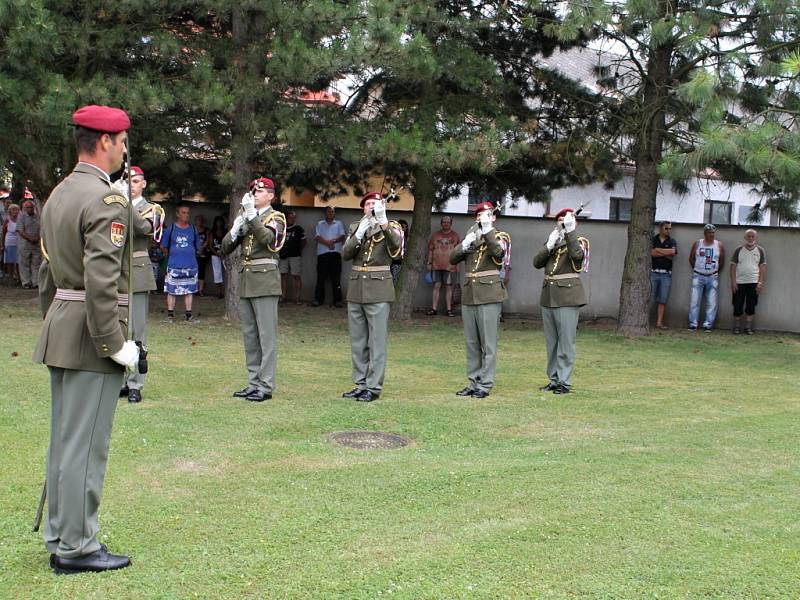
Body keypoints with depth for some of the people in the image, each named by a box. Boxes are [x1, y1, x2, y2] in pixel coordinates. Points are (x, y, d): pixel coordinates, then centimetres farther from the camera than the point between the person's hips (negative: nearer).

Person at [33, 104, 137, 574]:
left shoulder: (58, 194, 13)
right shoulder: (107, 200, -16)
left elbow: (47, 273, 17)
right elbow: (101, 280, -23)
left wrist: (53, 326, 22)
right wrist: (113, 345, -18)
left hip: (60, 327, 9)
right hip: (92, 332, -9)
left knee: (64, 441, 15)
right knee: (86, 445, -1)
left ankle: (60, 538, 25)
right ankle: (76, 547, 7)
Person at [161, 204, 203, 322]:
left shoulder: (192, 229, 7)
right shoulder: (171, 228, 1)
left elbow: (198, 247, 15)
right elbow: (163, 247, 9)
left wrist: (190, 254, 11)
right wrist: (172, 255, 11)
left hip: (190, 266, 2)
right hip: (174, 266, -2)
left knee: (189, 291, 5)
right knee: (171, 290, 1)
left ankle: (188, 315, 12)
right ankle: (170, 315, 10)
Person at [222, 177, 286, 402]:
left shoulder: (276, 218, 0)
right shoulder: (246, 218, 17)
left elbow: (267, 238, -21)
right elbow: (226, 248, 13)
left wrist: (251, 214, -25)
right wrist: (235, 229, -4)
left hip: (264, 281, -7)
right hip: (245, 282, 7)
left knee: (266, 336, -6)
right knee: (250, 336, 9)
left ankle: (265, 386, -4)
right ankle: (253, 383, 16)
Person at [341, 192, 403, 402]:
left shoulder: (391, 227, 1)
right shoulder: (355, 227, 13)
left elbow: (396, 245, -22)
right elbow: (345, 254, 0)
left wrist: (383, 221, -34)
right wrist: (359, 235, -15)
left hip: (378, 289, -5)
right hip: (356, 287, 5)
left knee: (377, 340, -4)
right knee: (357, 341, 10)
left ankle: (374, 387, 0)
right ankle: (360, 384, 18)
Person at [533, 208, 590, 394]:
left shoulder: (579, 242, 0)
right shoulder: (551, 241, 16)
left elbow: (577, 254, -24)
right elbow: (537, 262, 4)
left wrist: (570, 231, -25)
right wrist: (549, 246, -8)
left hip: (568, 296, -6)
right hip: (548, 296, 6)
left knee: (566, 342, -5)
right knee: (551, 342, 10)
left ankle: (564, 381, 0)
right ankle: (553, 379, 18)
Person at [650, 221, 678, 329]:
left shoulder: (672, 241, 10)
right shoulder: (653, 239, 6)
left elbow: (672, 254, -9)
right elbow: (651, 253, -10)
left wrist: (657, 250, -5)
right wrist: (666, 253, -6)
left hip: (666, 274, 2)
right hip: (653, 272, -2)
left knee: (663, 300, 1)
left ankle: (659, 322, 4)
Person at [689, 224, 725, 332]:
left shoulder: (719, 245, 3)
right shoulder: (697, 244, 2)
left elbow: (722, 261, 10)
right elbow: (691, 259, 9)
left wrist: (715, 270, 8)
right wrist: (697, 269, 8)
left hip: (713, 277, 1)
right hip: (698, 276, 0)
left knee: (711, 303, -1)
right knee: (694, 301, -4)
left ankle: (708, 325, 3)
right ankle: (693, 324, 1)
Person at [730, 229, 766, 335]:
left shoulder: (760, 251, 6)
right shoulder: (738, 250, 4)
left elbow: (763, 267, 4)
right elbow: (733, 266, 3)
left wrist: (761, 282, -5)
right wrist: (733, 282, -5)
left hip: (754, 283, 0)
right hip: (739, 283, 0)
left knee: (751, 306, 2)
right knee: (737, 306, 1)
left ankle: (748, 327, 9)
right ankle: (737, 327, 12)